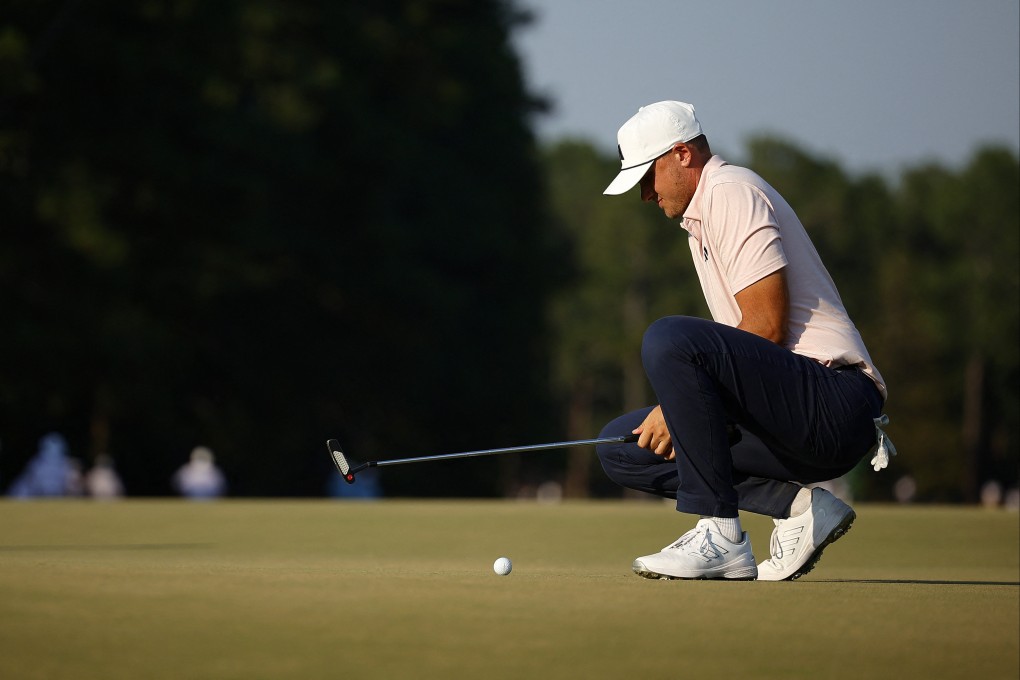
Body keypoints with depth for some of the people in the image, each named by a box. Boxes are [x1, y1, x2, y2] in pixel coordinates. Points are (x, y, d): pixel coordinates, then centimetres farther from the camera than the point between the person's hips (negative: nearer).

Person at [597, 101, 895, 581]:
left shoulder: (731, 190, -7)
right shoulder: (699, 220, 24)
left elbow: (767, 325, -17)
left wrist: (680, 407, -13)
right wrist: (677, 410, 6)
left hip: (835, 400, -11)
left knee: (669, 339, -29)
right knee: (622, 447, 9)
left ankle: (721, 535, -24)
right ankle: (800, 505, 0)